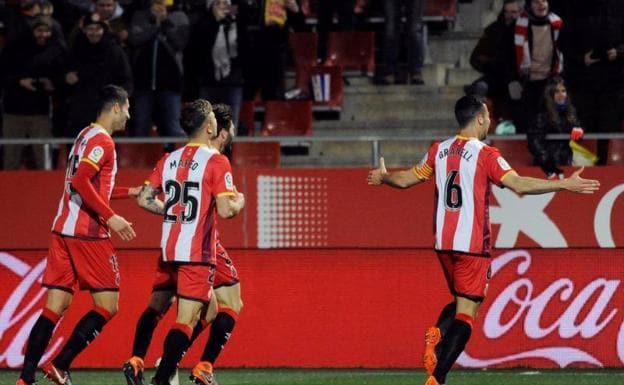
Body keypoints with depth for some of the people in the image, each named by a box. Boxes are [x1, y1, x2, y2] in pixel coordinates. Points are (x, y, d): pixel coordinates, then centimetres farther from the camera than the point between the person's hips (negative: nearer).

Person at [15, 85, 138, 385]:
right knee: (107, 306, -2)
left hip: (64, 230, 9)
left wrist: (133, 191, 35)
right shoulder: (101, 141, -9)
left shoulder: (85, 136, 19)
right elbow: (80, 181, -22)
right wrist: (111, 217, -23)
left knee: (56, 306, 4)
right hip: (87, 234, -9)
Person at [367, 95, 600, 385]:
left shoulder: (438, 151, 8)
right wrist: (565, 185, -18)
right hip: (472, 244, -6)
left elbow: (405, 179, 19)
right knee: (466, 312, -4)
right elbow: (519, 185, -20)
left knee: (460, 301, 24)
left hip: (443, 242, 6)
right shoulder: (485, 155, -10)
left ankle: (436, 334, -7)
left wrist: (382, 177, 41)